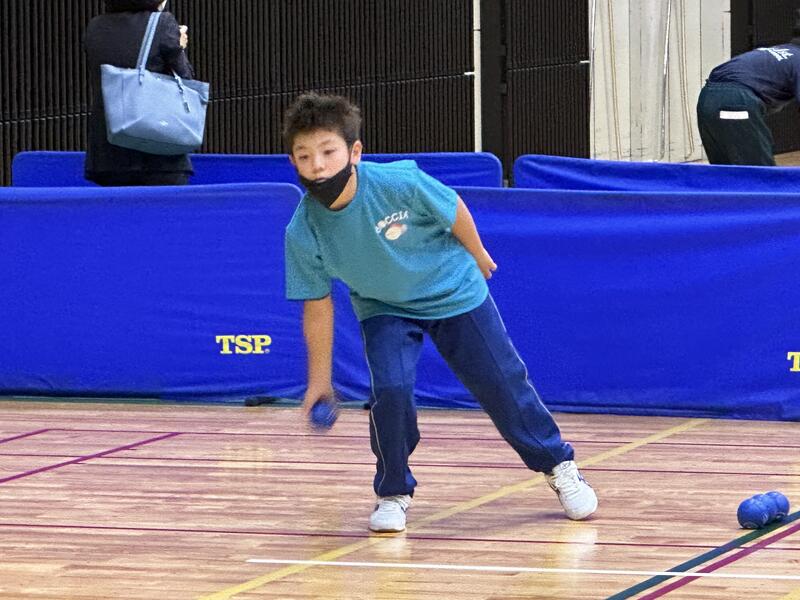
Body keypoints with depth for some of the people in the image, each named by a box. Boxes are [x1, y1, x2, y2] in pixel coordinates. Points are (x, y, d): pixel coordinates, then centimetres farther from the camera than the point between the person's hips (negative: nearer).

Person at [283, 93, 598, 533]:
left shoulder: (399, 183, -34)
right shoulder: (303, 232, -25)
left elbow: (454, 212, -14)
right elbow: (317, 305, -11)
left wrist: (477, 258, 3)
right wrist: (319, 378, -4)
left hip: (454, 293, -1)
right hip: (383, 307, 1)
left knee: (502, 384, 5)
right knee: (390, 389, -21)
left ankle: (558, 465, 27)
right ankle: (393, 493, 2)